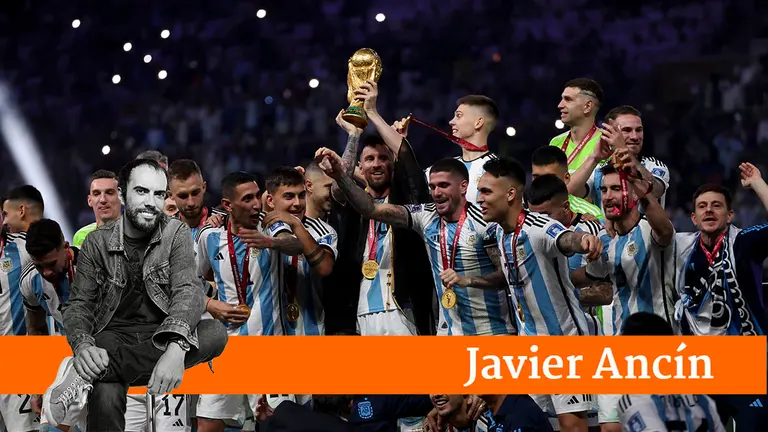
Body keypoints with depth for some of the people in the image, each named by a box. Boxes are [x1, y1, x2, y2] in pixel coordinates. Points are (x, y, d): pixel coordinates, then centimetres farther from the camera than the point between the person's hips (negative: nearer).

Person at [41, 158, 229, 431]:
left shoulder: (176, 234, 0)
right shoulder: (97, 243, 1)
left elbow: (189, 290, -15)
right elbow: (78, 304, 0)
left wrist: (176, 348, -36)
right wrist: (82, 345, -26)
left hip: (161, 336, 4)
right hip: (113, 337, -4)